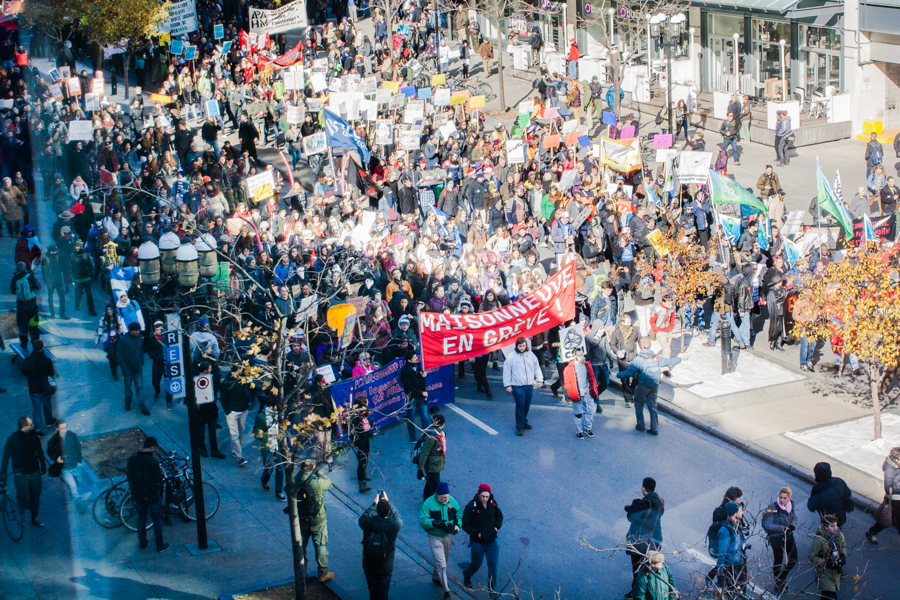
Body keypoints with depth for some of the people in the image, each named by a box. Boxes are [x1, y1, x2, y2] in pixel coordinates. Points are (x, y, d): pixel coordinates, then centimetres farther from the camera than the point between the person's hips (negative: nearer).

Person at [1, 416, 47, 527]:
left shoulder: (34, 435, -4)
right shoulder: (12, 439, -16)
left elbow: (39, 451, 11)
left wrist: (43, 465, 16)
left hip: (35, 472, 4)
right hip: (21, 474, -4)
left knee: (35, 496, 11)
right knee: (23, 498, -1)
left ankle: (34, 519, 27)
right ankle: (21, 516, 25)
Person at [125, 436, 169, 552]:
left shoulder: (132, 460, -8)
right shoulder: (152, 462, -24)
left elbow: (128, 477, 3)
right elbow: (159, 479, -19)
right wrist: (159, 470, 1)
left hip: (137, 494, 4)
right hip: (152, 495, -4)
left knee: (141, 518, 22)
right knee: (157, 519, 12)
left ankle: (142, 542, 33)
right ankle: (160, 545, 19)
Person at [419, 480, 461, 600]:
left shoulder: (451, 501, -7)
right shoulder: (428, 503, -20)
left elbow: (458, 514, 5)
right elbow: (422, 521, -21)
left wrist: (457, 525, -13)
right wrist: (436, 523, -33)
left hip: (448, 536, 5)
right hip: (435, 537, -5)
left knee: (444, 561, 23)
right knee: (441, 564, -7)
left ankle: (436, 578, 50)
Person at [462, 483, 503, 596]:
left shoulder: (493, 503, -6)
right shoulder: (471, 507, -18)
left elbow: (499, 516, 12)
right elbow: (465, 525, -12)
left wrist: (497, 527, -4)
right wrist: (476, 533, -18)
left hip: (492, 540, 2)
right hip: (477, 542, -2)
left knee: (493, 565, 2)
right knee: (476, 564, 14)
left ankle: (491, 589, 16)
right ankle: (467, 574, 48)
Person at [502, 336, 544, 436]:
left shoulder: (531, 355, 6)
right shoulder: (511, 356, -6)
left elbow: (536, 368, 16)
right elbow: (506, 371, -2)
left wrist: (539, 379, 10)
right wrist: (507, 385, -4)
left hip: (529, 386, 5)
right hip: (517, 386, -5)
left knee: (527, 405, 15)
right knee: (520, 406, -7)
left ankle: (524, 422, 33)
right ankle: (519, 427, -1)